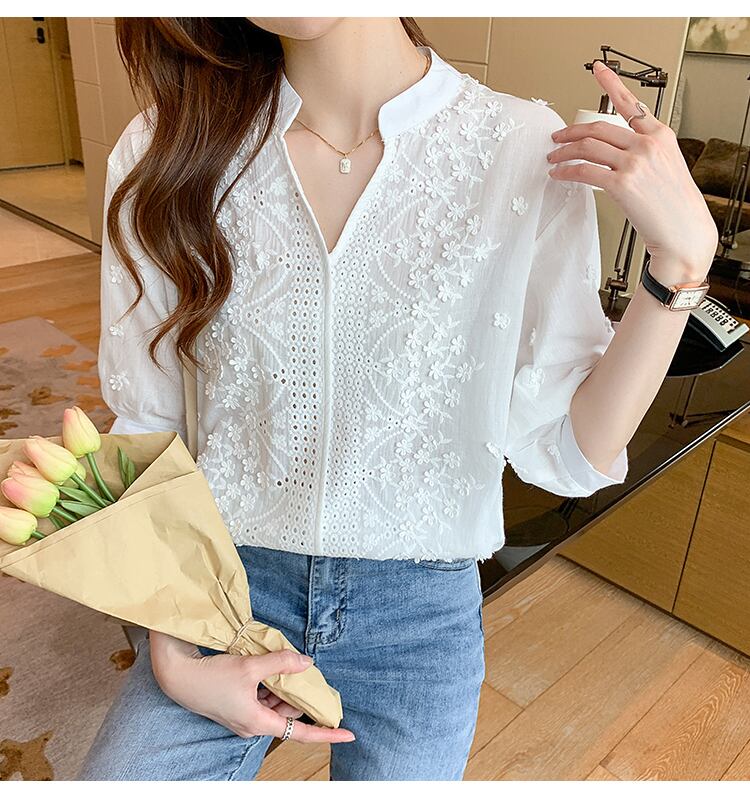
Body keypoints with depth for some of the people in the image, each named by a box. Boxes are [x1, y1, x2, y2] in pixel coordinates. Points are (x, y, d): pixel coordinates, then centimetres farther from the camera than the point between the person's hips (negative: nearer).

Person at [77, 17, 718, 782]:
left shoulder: (529, 153, -13)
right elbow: (142, 427, -3)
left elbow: (568, 454, -11)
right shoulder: (166, 151, -9)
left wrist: (682, 259, -22)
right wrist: (173, 659, -5)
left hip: (420, 608, 0)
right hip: (221, 584, 1)